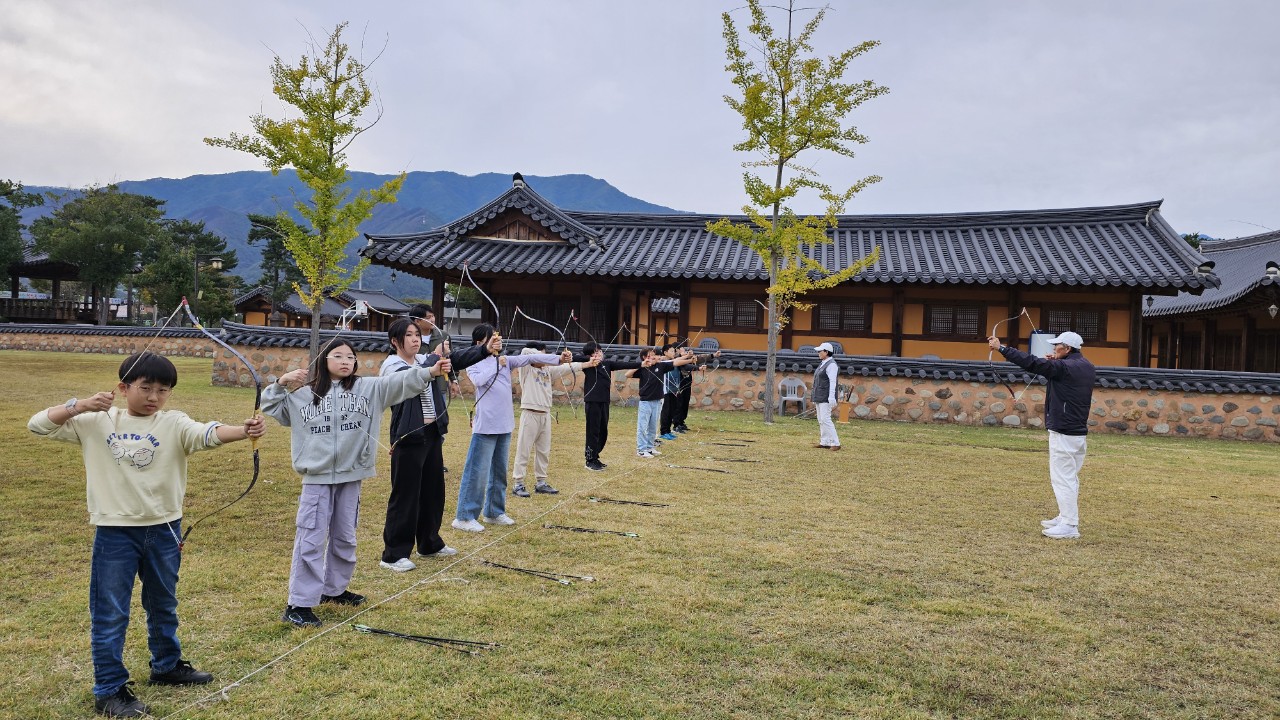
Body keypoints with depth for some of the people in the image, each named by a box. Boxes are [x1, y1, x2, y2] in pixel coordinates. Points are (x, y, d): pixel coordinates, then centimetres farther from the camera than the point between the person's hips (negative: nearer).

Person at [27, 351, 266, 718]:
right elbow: (39, 424, -3)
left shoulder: (173, 423, -6)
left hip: (164, 529, 2)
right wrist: (80, 406, -18)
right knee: (110, 613, 6)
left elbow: (207, 434, -24)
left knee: (163, 605, 20)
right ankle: (109, 690, 19)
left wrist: (243, 430, -45)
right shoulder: (96, 422, -2)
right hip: (114, 531, -1)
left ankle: (167, 666, 40)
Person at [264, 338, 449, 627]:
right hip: (317, 477, -2)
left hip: (350, 477, 2)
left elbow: (400, 382, -11)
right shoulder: (304, 394, 2)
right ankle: (299, 603, 5)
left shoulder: (369, 388, 1)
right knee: (311, 540, -2)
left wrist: (429, 372, -26)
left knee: (344, 538, 15)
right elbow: (271, 408, 10)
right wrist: (281, 383, -6)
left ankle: (334, 589, 34)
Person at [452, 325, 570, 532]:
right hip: (486, 426, -6)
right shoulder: (474, 364, -2)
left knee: (499, 472, 14)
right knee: (477, 472, -6)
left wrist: (558, 358, -7)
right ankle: (464, 517, 1)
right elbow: (478, 380, -22)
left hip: (505, 425, 6)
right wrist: (496, 364, -13)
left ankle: (493, 512, 26)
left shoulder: (505, 360, 12)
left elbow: (530, 357, 2)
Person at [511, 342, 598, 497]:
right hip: (530, 413, -7)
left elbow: (567, 368, 9)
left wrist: (588, 364, 2)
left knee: (544, 451, 12)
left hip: (545, 415, 7)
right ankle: (518, 484, 1)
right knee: (524, 450, -4)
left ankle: (541, 482, 22)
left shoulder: (548, 370, 14)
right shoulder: (526, 369, -3)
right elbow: (525, 351, -19)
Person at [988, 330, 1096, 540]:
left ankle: (1069, 526, -6)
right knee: (1070, 477, 17)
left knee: (1063, 478, -7)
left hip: (1063, 433, -9)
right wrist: (1055, 362, 10)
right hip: (1079, 432, 9)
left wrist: (1001, 347, -16)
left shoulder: (1064, 367, -17)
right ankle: (1066, 518, 25)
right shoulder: (1087, 368, 10)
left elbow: (1031, 362, -20)